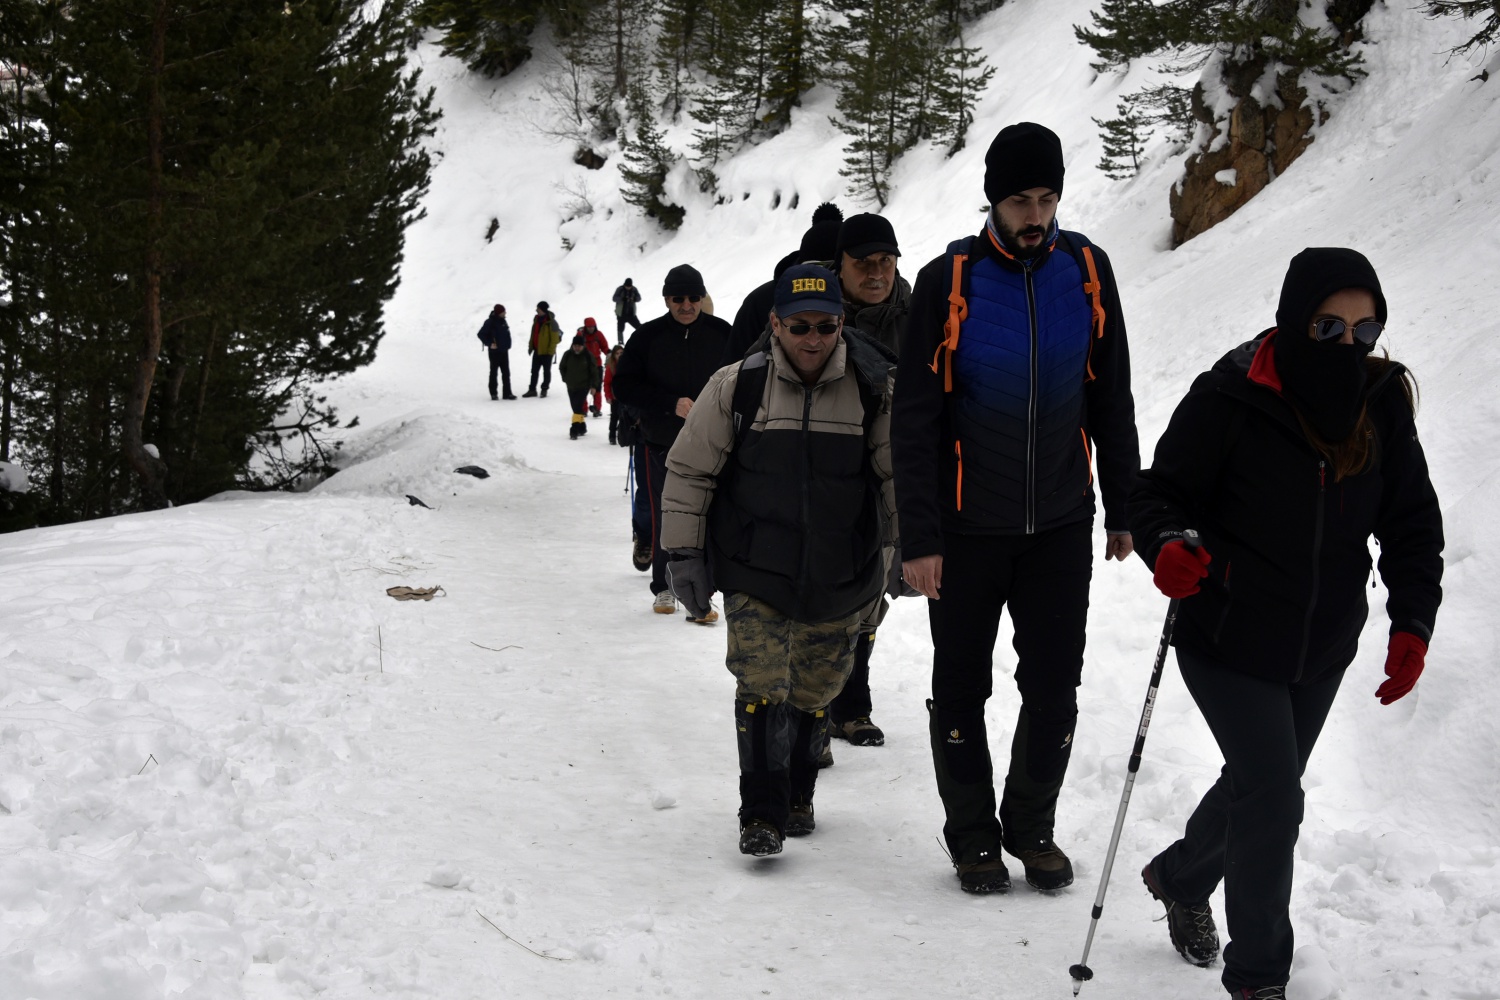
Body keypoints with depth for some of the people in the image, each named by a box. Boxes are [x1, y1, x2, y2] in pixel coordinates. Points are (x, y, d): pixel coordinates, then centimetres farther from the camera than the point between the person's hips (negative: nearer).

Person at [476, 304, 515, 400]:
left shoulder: (502, 321, 9)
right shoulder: (490, 322, -12)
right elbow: (481, 334, -13)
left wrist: (507, 345, 12)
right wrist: (489, 344, -16)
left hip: (504, 350, 7)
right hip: (495, 351, -7)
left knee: (506, 372, 6)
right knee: (494, 372, 3)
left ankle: (507, 393, 8)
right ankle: (493, 393, 9)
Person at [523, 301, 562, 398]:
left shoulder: (551, 322, -16)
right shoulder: (537, 319, 8)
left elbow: (554, 338, -15)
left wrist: (551, 350, -18)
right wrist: (530, 346, 16)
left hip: (546, 351, -7)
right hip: (537, 350, 7)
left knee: (546, 371, 5)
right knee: (534, 370, 10)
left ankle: (544, 389, 12)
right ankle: (532, 389, 15)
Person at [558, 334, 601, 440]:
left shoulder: (588, 356, -8)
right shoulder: (568, 354, -1)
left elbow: (594, 371, -2)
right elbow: (562, 367, 16)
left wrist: (594, 385, -2)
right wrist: (565, 378, 9)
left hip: (583, 386, -4)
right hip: (571, 386, 4)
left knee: (578, 407, -15)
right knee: (576, 408, 9)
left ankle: (574, 429, -19)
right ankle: (582, 427, 23)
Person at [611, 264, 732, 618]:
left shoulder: (722, 334, 1)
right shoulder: (647, 337, -1)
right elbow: (624, 386, -4)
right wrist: (671, 403, -14)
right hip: (662, 444, 0)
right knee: (664, 519, 8)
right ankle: (663, 587, 23)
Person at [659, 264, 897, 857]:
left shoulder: (874, 391, -4)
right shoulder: (736, 388, -7)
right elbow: (688, 471, 1)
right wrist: (684, 553, -2)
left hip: (839, 583, 2)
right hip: (754, 574, -2)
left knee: (814, 693, 11)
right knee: (761, 685, -11)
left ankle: (796, 795, 32)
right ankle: (761, 814, -2)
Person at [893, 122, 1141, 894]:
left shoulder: (1086, 271, -2)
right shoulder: (949, 282, -11)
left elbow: (1111, 400, 8)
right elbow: (914, 419, -9)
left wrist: (1124, 509, 8)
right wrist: (918, 538, -12)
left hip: (1061, 522, 2)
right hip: (968, 526, -2)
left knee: (1054, 687, 7)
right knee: (962, 689, 7)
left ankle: (1032, 825, 26)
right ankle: (973, 835, 24)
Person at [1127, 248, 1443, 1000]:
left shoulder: (1382, 401, -4)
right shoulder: (1230, 399, -19)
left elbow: (1411, 522, 2)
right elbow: (1160, 492, -13)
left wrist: (1411, 622, -10)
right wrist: (1168, 548, -35)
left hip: (1322, 649, 6)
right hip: (1230, 641, -6)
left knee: (1260, 785, 21)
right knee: (1274, 797, -10)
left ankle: (1181, 879, 51)